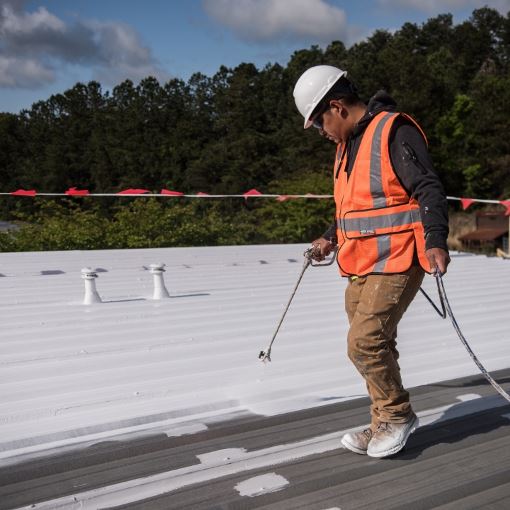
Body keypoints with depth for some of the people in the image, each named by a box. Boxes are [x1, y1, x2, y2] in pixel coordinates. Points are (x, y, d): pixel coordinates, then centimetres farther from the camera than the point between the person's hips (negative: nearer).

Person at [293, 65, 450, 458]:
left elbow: (429, 189, -16)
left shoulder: (394, 131, -11)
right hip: (361, 266, 9)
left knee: (365, 344, -11)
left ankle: (398, 415, 11)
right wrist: (331, 238, 20)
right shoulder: (348, 144, 17)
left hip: (396, 263, -9)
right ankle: (385, 424, 24)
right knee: (374, 345, 11)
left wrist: (435, 241, -27)